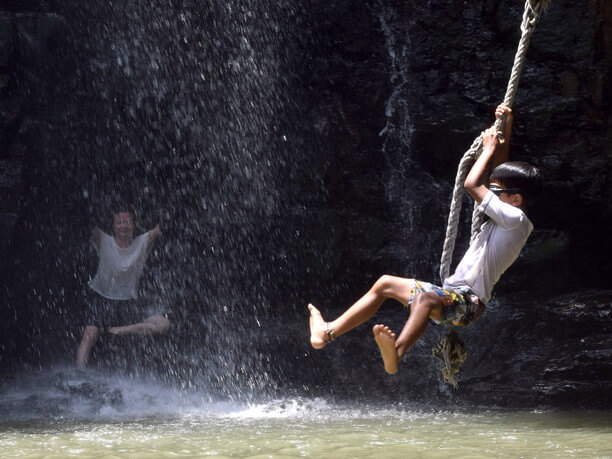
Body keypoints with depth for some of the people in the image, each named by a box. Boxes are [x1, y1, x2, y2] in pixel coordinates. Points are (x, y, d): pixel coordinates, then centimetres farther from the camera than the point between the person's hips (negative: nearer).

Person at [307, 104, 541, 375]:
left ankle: (395, 354, -69)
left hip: (468, 302, -11)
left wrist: (489, 148, 0)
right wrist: (505, 129, 27)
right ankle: (329, 332, 11)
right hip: (451, 295, 11)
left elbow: (472, 184, -15)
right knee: (385, 284, 16)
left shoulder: (515, 219, -12)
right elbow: (498, 171, 29)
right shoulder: (505, 219, 17)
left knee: (424, 297, -43)